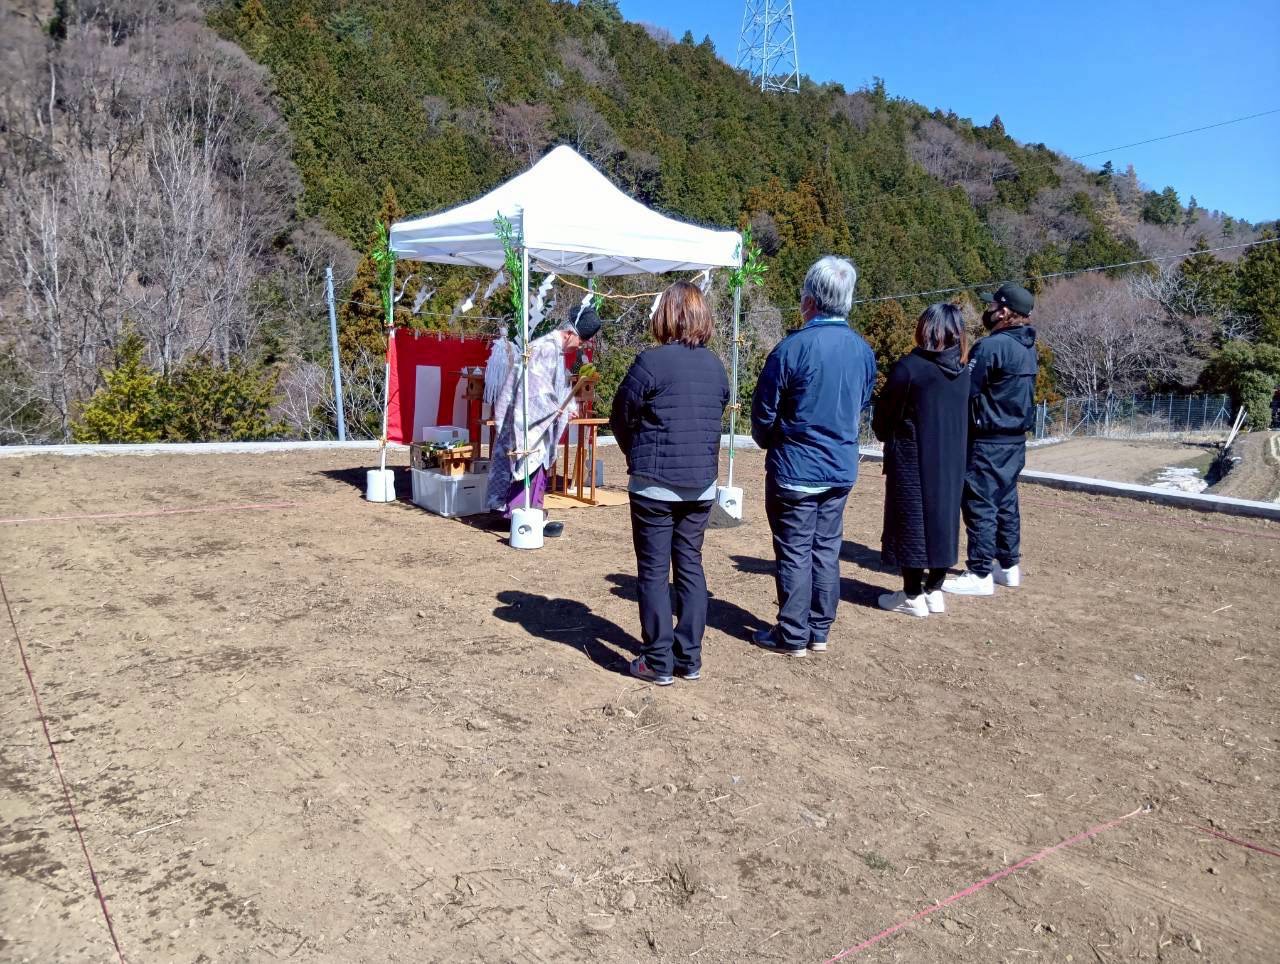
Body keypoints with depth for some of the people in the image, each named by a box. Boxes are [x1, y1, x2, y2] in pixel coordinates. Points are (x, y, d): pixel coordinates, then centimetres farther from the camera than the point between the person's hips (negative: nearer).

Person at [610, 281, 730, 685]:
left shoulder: (652, 361, -12)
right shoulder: (716, 367, 5)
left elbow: (620, 419, -4)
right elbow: (715, 419, 12)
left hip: (655, 484, -5)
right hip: (701, 484, 5)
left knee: (653, 571, 4)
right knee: (691, 565, 13)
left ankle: (659, 662, 9)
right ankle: (689, 658, 19)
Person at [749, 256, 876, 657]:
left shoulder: (793, 347, -17)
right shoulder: (863, 350, 2)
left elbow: (763, 413, -9)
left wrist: (769, 443, 11)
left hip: (795, 469, -5)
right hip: (842, 469, 6)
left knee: (795, 552, 4)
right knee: (827, 549, 13)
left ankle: (792, 636, 13)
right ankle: (819, 631, 23)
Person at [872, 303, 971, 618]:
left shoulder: (910, 367, -16)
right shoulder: (963, 371, 3)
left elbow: (883, 416, -8)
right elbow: (962, 416, 10)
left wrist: (887, 437, 11)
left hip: (913, 460, -6)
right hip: (951, 462, 6)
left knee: (911, 521, 3)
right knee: (942, 518, 14)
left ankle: (912, 596, 9)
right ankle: (934, 591, 22)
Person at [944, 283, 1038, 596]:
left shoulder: (991, 346, -18)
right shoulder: (1029, 348, 11)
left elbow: (964, 391, -17)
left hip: (988, 441, -9)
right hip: (1016, 439, 9)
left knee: (979, 504, -4)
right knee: (1005, 502, 16)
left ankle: (980, 574, -2)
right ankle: (1008, 565, 25)